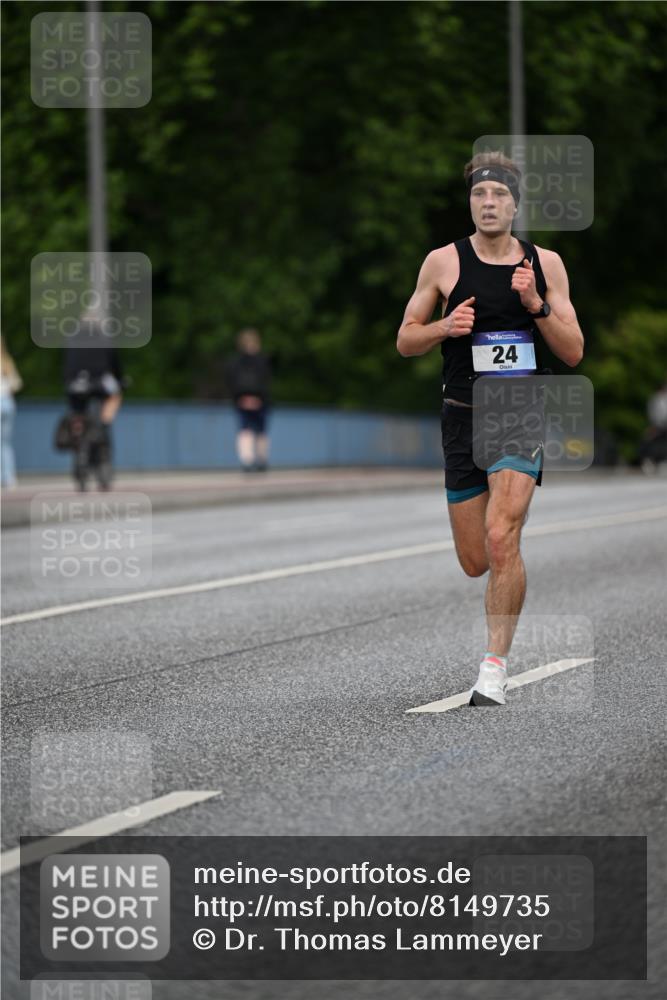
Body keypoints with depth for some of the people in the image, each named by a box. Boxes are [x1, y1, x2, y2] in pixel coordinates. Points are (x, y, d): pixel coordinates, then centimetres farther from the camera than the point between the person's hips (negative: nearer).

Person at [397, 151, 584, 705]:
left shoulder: (545, 263, 3)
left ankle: (496, 665, -12)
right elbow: (405, 340, 7)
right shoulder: (443, 262, 1)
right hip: (463, 416, 2)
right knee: (475, 562, 6)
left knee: (501, 540, -20)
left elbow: (574, 352, 4)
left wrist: (537, 306, -12)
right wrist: (446, 326, -12)